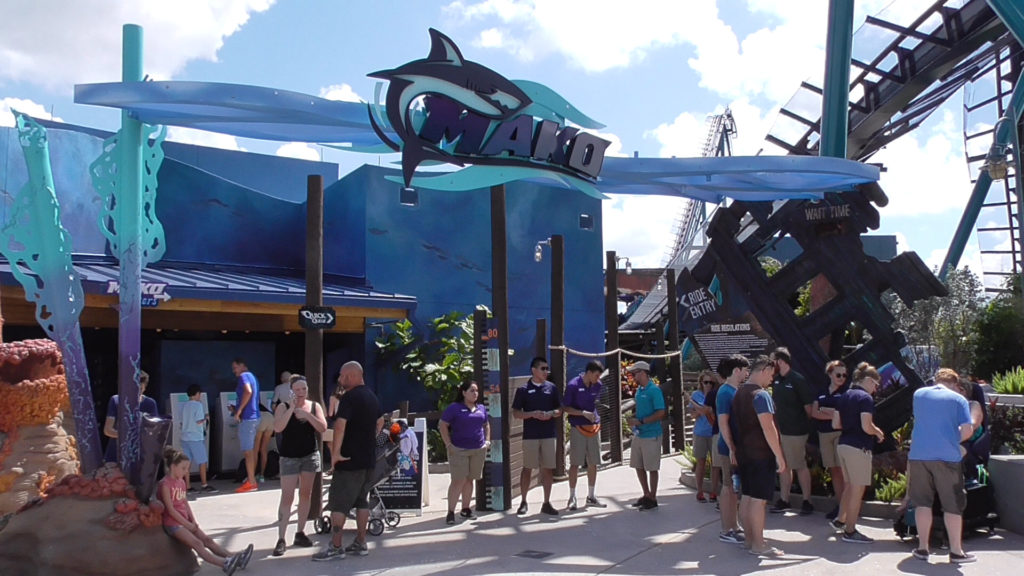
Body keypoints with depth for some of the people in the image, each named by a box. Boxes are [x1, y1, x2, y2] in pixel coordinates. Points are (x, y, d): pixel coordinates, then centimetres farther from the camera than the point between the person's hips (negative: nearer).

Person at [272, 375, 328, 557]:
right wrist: (291, 409, -23)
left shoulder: (314, 406, 4)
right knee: (287, 497, -8)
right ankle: (281, 539, -9)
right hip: (289, 456, -3)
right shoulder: (283, 407, -4)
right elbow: (277, 428, -18)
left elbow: (323, 428, -6)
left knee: (306, 494, 8)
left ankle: (300, 533, 18)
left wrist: (307, 415, -18)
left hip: (311, 455, 3)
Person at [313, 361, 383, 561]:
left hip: (349, 460, -9)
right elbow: (380, 422, 26)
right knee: (361, 501, 14)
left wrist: (335, 452, -22)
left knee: (338, 503, -2)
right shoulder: (372, 396, 13)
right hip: (369, 458, 9)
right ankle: (360, 543, 18)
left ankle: (335, 547, -1)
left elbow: (340, 425, -28)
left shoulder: (349, 397, -16)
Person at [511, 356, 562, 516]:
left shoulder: (551, 388, 8)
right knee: (527, 468, 3)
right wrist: (533, 414, -15)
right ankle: (523, 502, 16)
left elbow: (559, 410, 13)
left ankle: (546, 503, 13)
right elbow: (515, 413, -1)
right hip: (530, 435, -3)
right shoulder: (523, 390, -1)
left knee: (548, 469, 4)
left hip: (548, 435, 3)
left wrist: (551, 414, -9)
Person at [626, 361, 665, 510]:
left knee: (652, 468, 2)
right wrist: (634, 417, 3)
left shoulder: (654, 390, -15)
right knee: (638, 466, 15)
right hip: (638, 434, 8)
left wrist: (641, 421, -20)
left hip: (651, 435, -8)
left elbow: (661, 413, -19)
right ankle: (646, 495, 29)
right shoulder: (639, 390, 10)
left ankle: (653, 499, 14)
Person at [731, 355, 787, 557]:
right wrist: (779, 456, -18)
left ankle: (750, 539, 21)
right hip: (761, 455, -9)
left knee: (747, 496, 12)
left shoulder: (739, 393, 12)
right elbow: (768, 428, -21)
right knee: (759, 499, -5)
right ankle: (758, 545, -1)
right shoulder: (761, 395, -16)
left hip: (743, 454, 9)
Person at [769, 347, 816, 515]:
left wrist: (805, 423, -1)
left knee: (800, 466, 2)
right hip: (779, 430, 7)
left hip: (795, 431, -7)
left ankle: (807, 501, 12)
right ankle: (784, 500, 20)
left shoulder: (797, 380, -14)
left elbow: (809, 405, -12)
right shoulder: (777, 380, 6)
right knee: (784, 466, 12)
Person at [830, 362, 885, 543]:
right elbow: (866, 427, -22)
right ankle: (850, 531, 7)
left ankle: (840, 520, 32)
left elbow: (835, 424, 10)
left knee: (850, 485, 23)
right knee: (858, 489, 1)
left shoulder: (844, 396, 11)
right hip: (859, 447, -8)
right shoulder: (865, 398, -14)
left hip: (843, 445, 8)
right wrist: (878, 433, -3)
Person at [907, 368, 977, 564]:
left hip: (919, 454, 3)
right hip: (947, 457, -2)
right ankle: (956, 551, 11)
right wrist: (953, 440, 11)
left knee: (922, 503, 9)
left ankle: (922, 548, 11)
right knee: (953, 505, 7)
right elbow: (967, 430, -7)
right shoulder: (958, 399, 0)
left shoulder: (919, 394, 10)